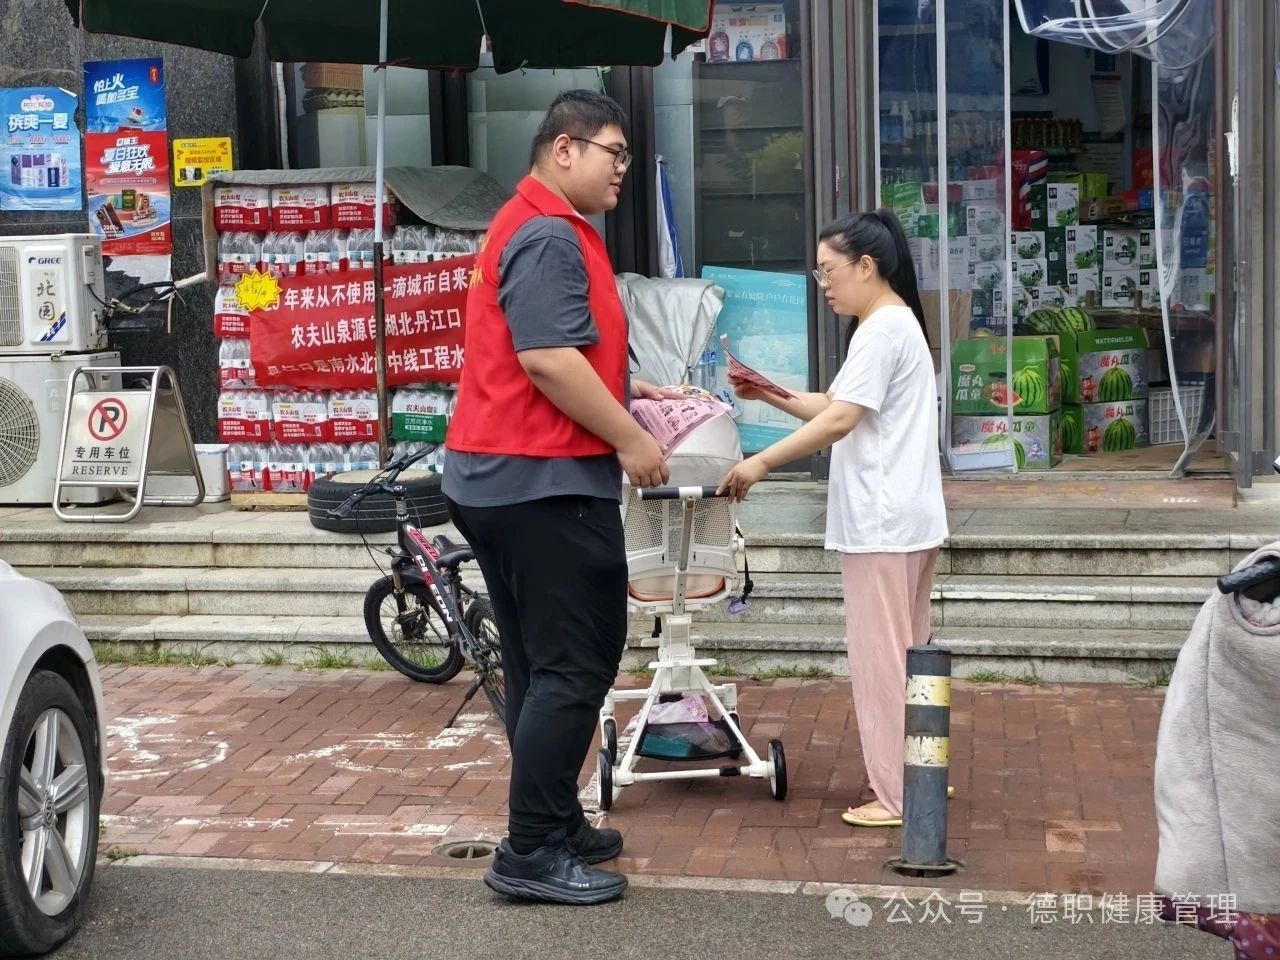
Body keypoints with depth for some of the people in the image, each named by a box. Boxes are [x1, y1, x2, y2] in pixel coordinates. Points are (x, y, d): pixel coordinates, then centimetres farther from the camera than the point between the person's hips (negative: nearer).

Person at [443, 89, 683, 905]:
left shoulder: (541, 228, 20)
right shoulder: (550, 235, -15)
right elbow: (547, 360, -24)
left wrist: (626, 391, 21)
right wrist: (630, 439, -17)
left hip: (507, 477, 11)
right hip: (546, 480, -11)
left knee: (544, 666, 16)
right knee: (575, 668, -7)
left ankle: (551, 827, 24)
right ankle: (533, 853, -4)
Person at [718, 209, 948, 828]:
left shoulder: (882, 330, -15)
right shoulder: (894, 325, 19)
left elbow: (841, 419, -20)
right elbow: (836, 407, 20)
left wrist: (762, 462, -19)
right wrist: (771, 396, 9)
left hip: (883, 522, -11)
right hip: (901, 518, 11)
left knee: (880, 657, -6)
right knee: (903, 654, 16)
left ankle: (896, 796, -1)